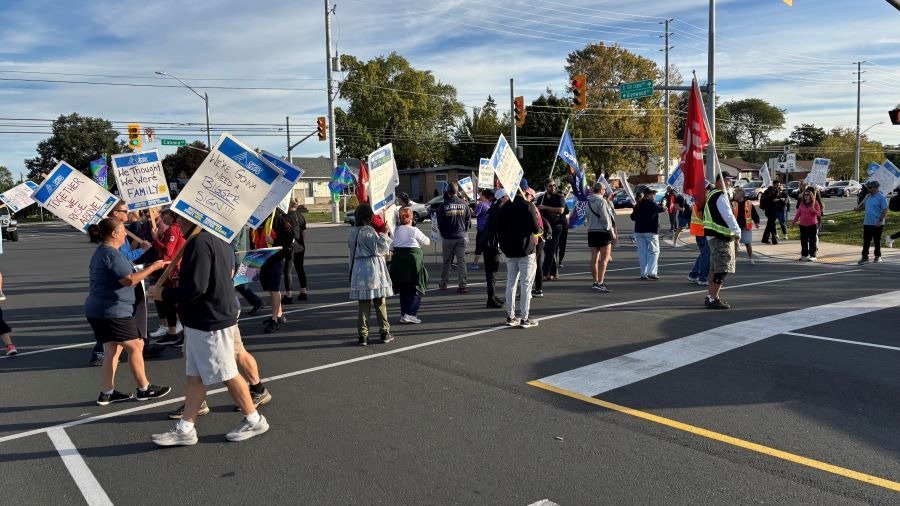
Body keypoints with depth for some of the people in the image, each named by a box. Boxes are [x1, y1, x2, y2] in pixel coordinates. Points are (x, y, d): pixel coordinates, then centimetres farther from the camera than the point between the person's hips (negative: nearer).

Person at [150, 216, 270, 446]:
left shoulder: (199, 243, -22)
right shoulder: (218, 239, 10)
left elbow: (195, 288, -27)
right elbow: (230, 270, 20)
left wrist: (164, 294, -11)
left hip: (210, 322, -10)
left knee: (228, 375, 3)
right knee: (194, 376, 13)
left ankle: (254, 420, 18)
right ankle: (185, 429, 21)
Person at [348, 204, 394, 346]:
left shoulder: (353, 231, 6)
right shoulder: (368, 231, -14)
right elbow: (381, 249, -15)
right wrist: (385, 235, -2)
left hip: (359, 268, 5)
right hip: (373, 269, -5)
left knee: (364, 303, 7)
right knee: (380, 302, 7)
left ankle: (363, 335, 5)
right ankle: (385, 332, 15)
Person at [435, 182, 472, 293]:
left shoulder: (444, 206, -9)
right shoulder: (464, 204, -3)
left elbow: (440, 223, -3)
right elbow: (468, 221, 4)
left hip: (448, 238, -1)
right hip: (461, 237, 1)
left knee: (446, 261, 12)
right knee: (461, 261, 2)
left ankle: (443, 283, 23)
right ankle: (463, 285, -3)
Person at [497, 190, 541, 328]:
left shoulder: (505, 207, 7)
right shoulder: (528, 206, -10)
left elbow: (499, 229, 10)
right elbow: (536, 229, -12)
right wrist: (538, 217, 7)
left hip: (510, 252, 5)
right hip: (526, 251, -5)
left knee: (511, 283, 12)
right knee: (526, 284, 0)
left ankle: (510, 317, 16)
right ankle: (525, 319, 1)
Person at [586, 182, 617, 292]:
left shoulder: (589, 201, 11)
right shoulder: (601, 201, -12)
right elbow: (605, 218, -14)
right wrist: (611, 232, -8)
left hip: (591, 231, 7)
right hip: (602, 232, -7)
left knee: (594, 258, 10)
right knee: (604, 258, -6)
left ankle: (596, 281, 16)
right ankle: (600, 283, -14)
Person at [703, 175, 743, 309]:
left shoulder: (711, 194, 16)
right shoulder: (720, 196, -16)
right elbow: (728, 215, -21)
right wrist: (737, 232, -16)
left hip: (713, 236, 11)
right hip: (720, 237, -11)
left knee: (714, 267, 17)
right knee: (722, 269, -9)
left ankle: (710, 296, 26)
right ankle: (713, 299, -9)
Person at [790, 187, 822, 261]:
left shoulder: (815, 203, -4)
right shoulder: (802, 204, 8)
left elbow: (819, 213, -7)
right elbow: (798, 213, 13)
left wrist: (813, 209, -24)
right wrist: (794, 221, 9)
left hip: (812, 225, -4)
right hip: (803, 225, 4)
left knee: (812, 241, 0)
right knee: (803, 241, 8)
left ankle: (812, 255, 4)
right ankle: (804, 255, 16)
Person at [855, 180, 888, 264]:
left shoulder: (881, 197, -10)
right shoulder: (868, 196, 10)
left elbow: (885, 210, -13)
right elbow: (862, 205, 25)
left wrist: (880, 221, -20)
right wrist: (858, 208, 3)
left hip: (877, 224, -6)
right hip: (867, 223, 6)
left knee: (877, 241, 6)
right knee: (866, 241, 5)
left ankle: (878, 256, 18)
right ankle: (865, 257, 8)